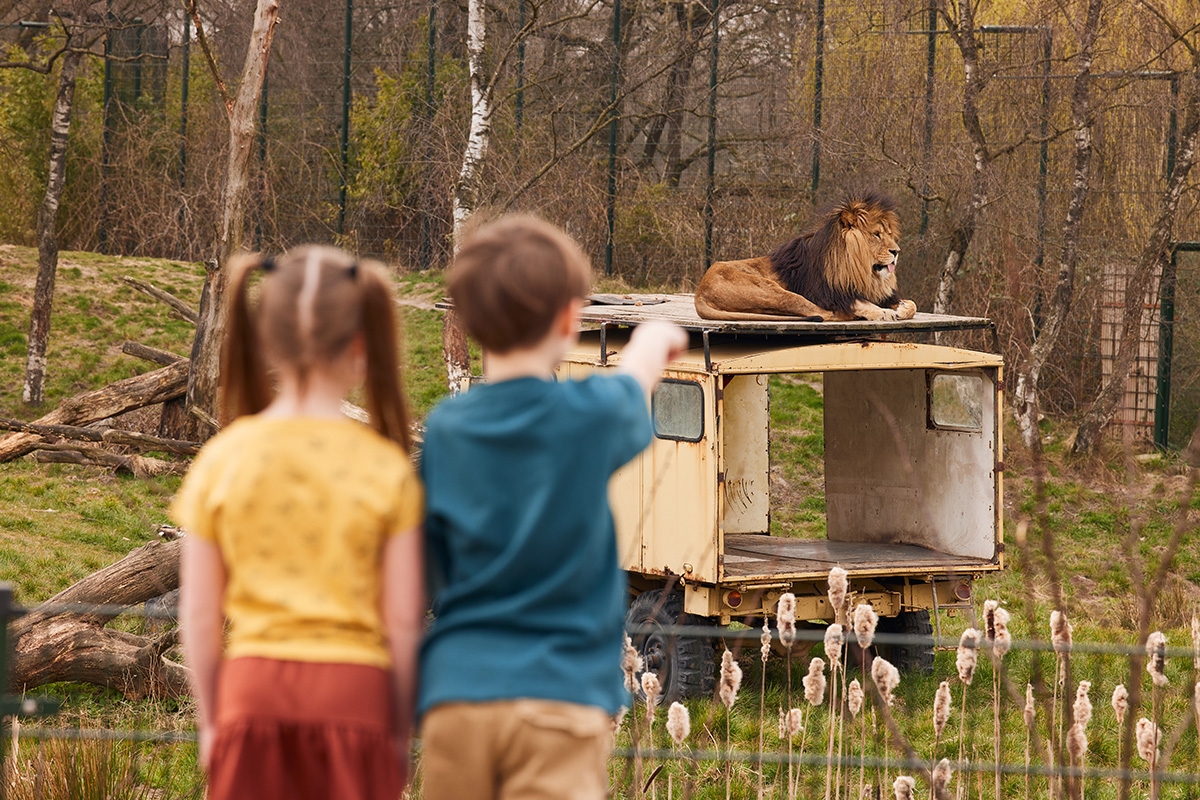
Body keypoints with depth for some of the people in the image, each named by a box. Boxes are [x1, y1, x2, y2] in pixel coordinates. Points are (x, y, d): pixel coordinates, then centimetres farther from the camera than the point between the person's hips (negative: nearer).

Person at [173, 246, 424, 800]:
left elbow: (199, 615, 3)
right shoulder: (385, 468, -4)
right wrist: (400, 731, 9)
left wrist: (211, 722, 14)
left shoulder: (221, 460, 0)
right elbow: (404, 620, -3)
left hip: (252, 689, 2)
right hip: (353, 691, -2)